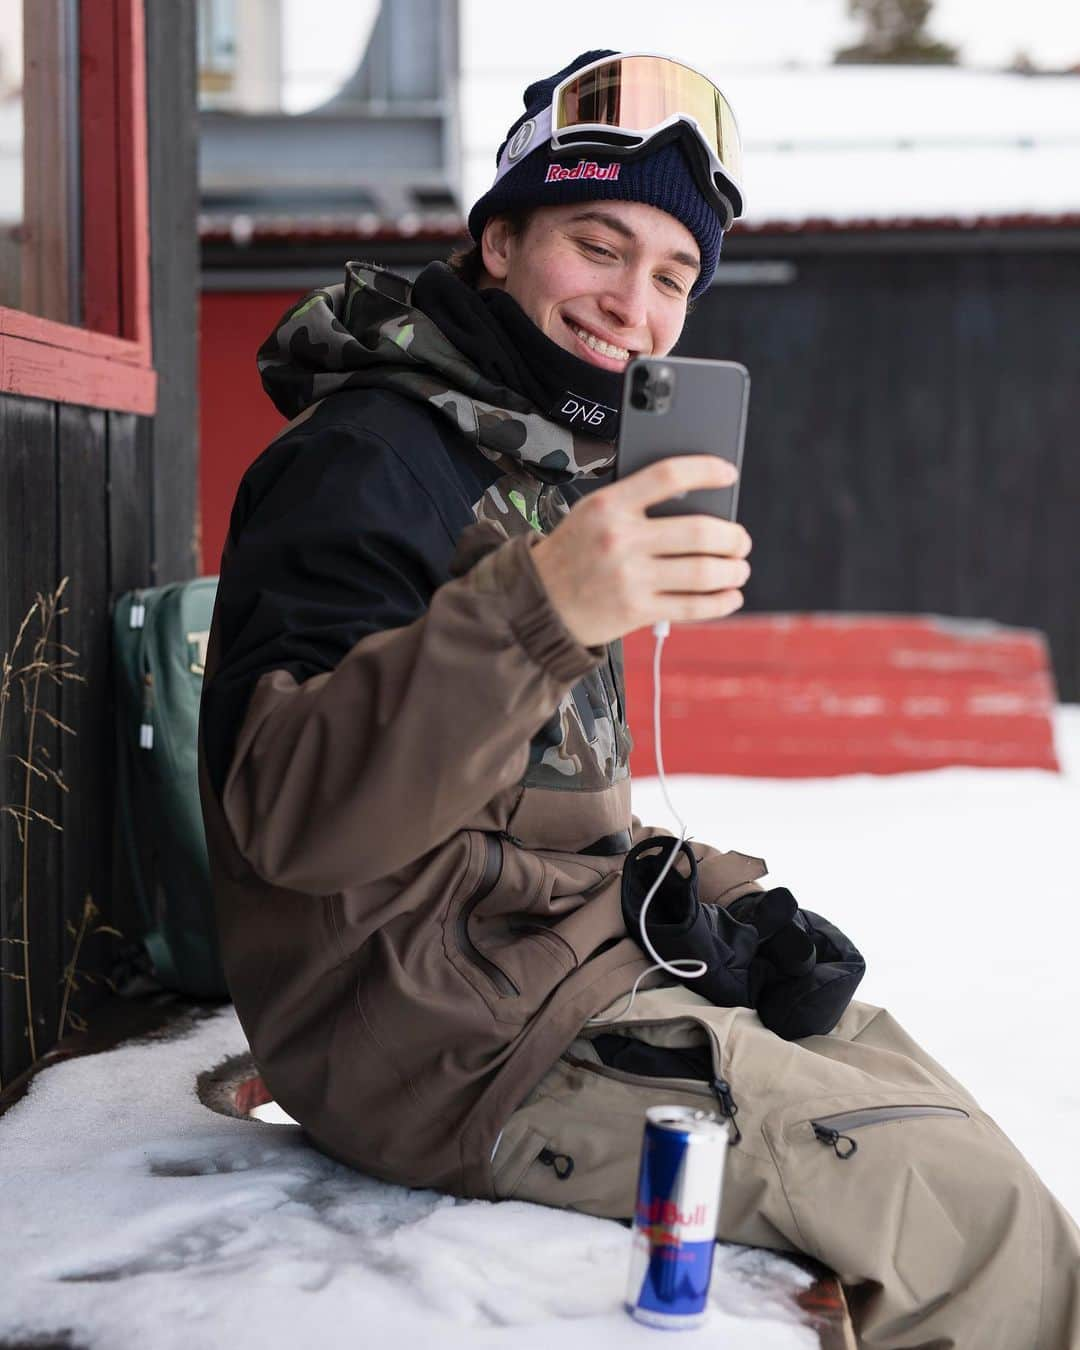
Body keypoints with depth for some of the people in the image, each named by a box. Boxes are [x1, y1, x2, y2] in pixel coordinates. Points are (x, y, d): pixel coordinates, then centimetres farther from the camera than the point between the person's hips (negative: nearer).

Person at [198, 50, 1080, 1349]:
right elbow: (288, 811, -30)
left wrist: (694, 888, 8)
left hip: (571, 960, 10)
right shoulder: (366, 455, -14)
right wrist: (537, 608, -42)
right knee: (964, 1199, -14)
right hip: (452, 1046, -10)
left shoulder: (549, 456, 18)